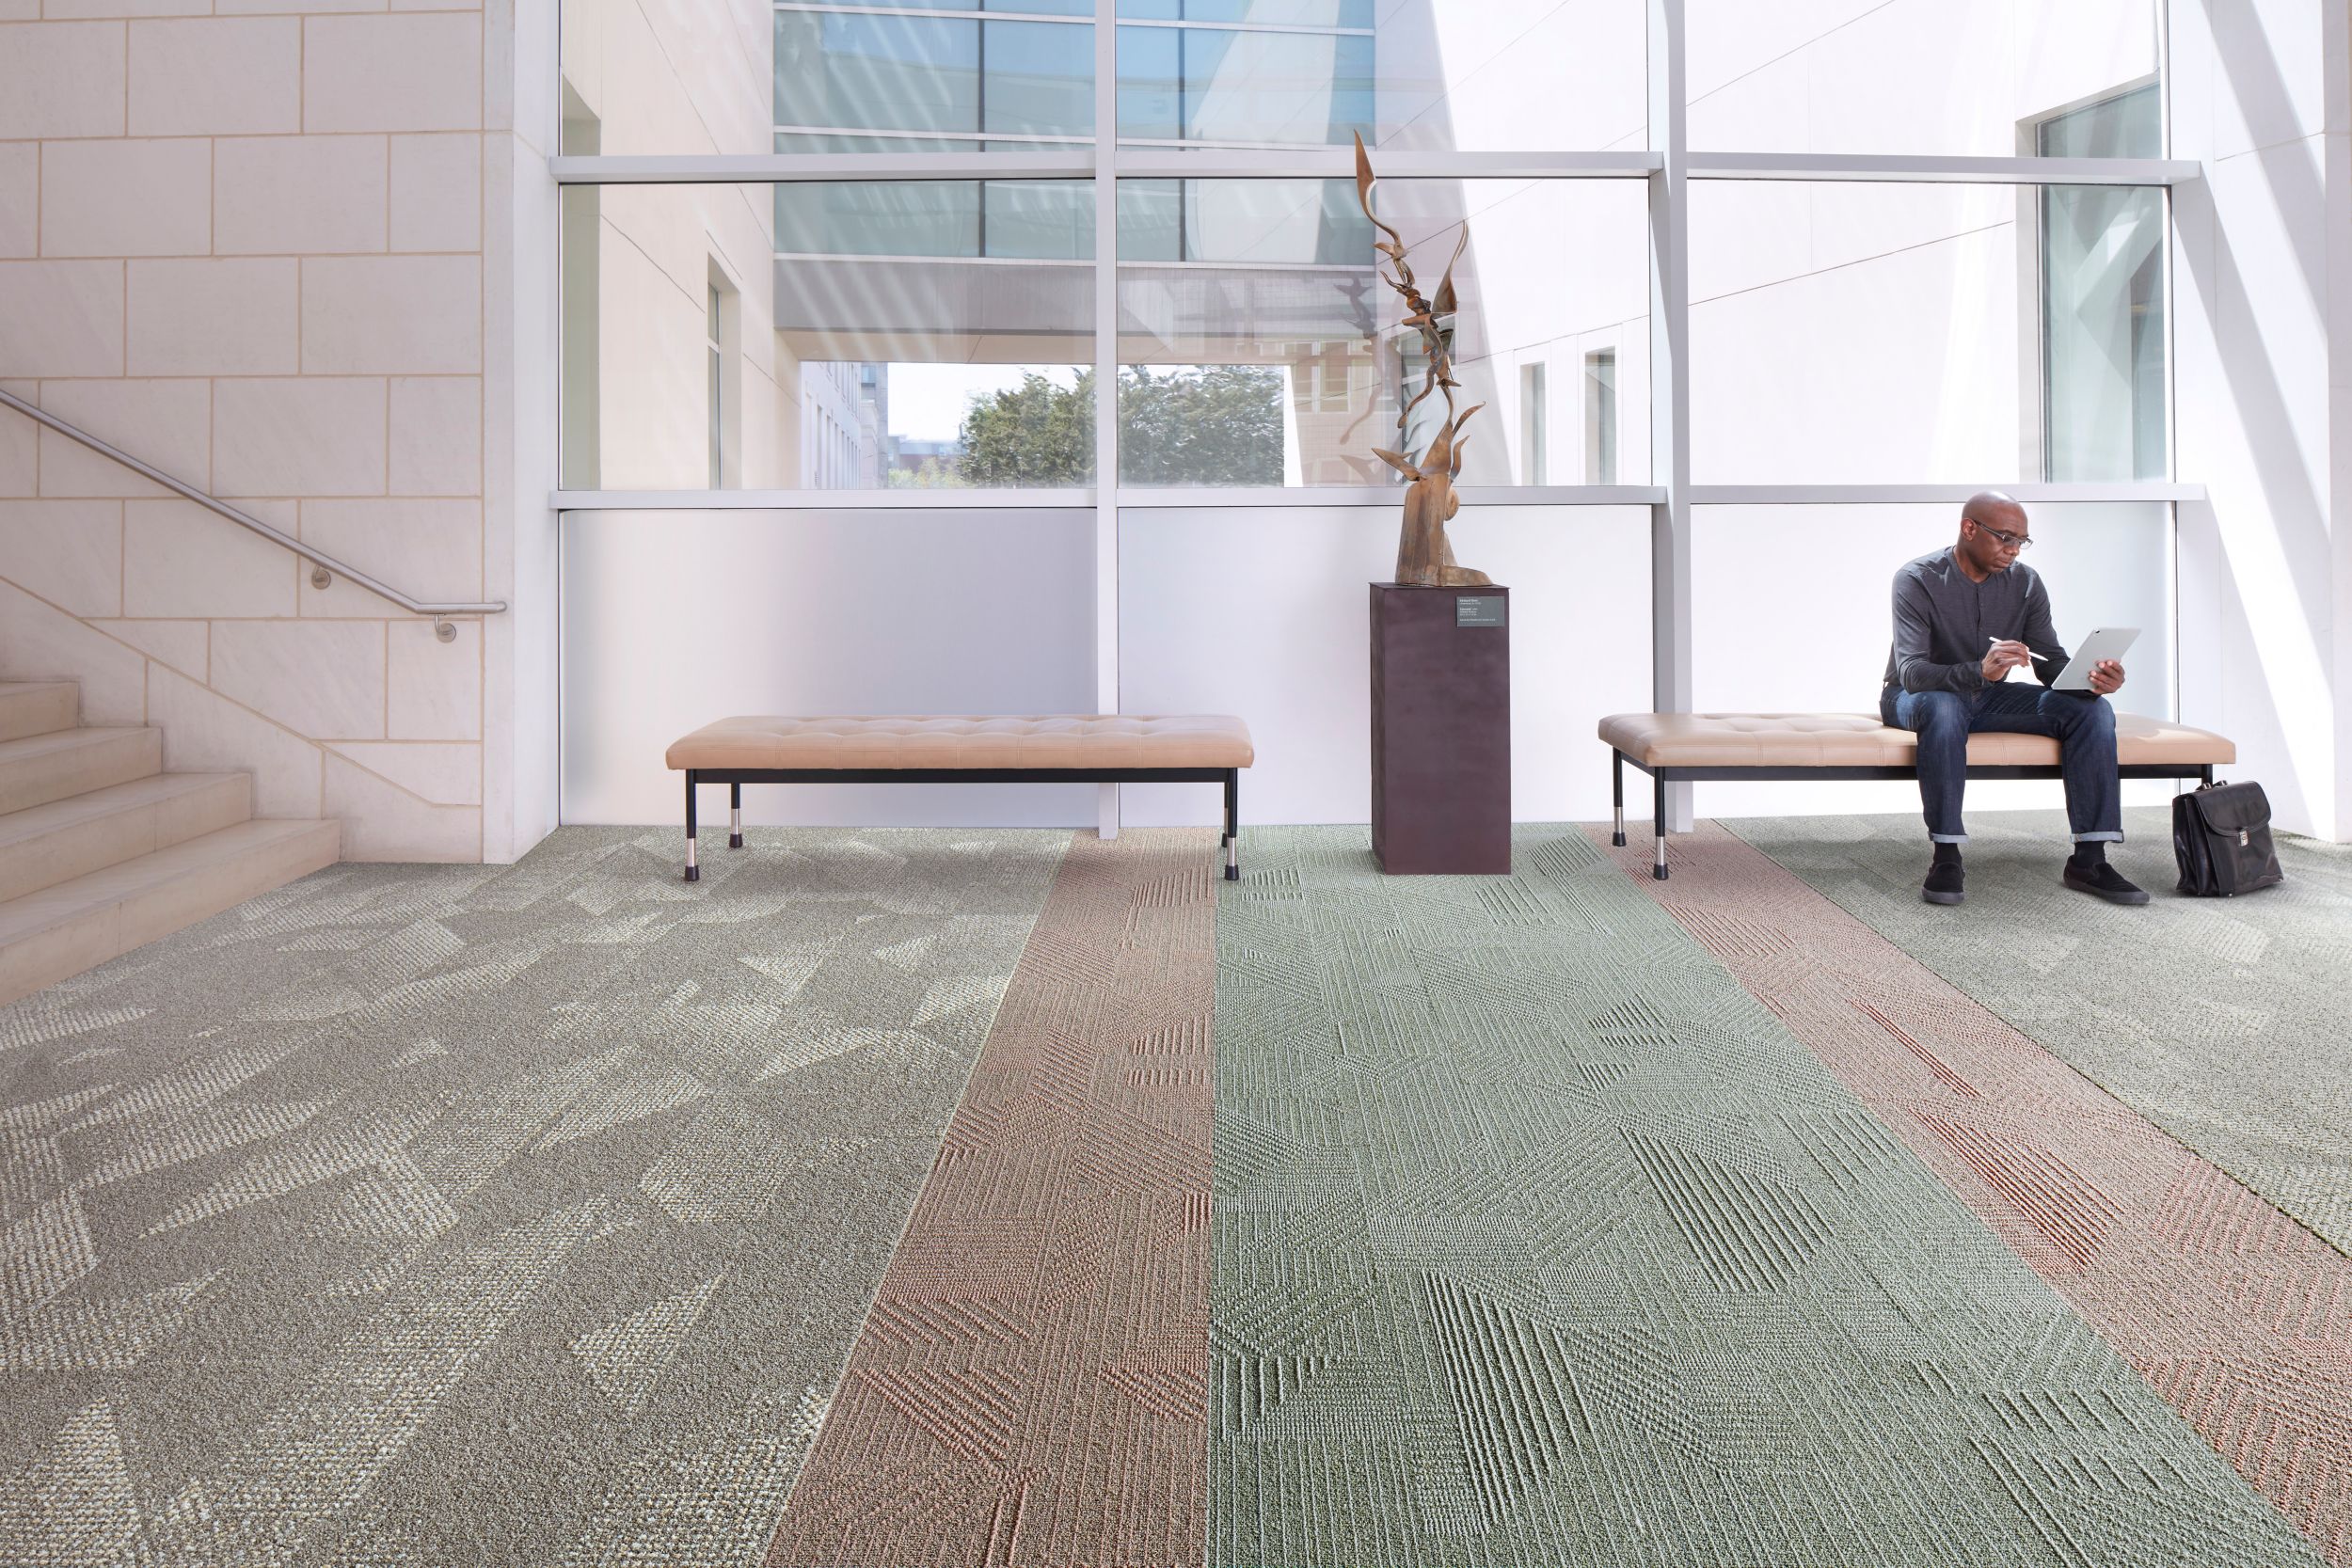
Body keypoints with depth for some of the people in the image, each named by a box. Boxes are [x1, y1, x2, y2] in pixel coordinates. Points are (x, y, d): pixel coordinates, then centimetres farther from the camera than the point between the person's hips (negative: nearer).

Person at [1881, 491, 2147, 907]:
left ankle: (2089, 859, -16)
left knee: (2091, 708, -15)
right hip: (1916, 697, -5)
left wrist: (2090, 677, -29)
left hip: (1987, 698, 6)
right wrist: (1980, 672, -51)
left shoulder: (2025, 582, -2)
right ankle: (1946, 858, -34)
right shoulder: (1917, 580, -19)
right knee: (1944, 707, -41)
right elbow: (1911, 672, -32)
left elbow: (2052, 662, -5)